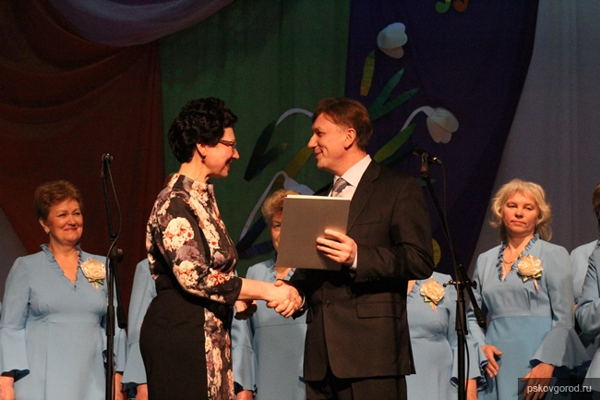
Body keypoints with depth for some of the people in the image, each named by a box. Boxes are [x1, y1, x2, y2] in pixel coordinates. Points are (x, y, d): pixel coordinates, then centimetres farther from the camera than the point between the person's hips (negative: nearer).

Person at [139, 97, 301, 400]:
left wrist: (239, 297, 6)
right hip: (179, 333, -9)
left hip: (209, 335, 9)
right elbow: (194, 277, -21)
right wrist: (265, 291, -17)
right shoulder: (175, 203, -12)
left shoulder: (204, 197, 17)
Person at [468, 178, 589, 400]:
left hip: (537, 364, -3)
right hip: (497, 366, 4)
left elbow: (564, 319, -4)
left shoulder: (554, 255, 3)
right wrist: (481, 346, -3)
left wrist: (547, 364, -16)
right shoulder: (485, 260, 15)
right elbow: (473, 315, 17)